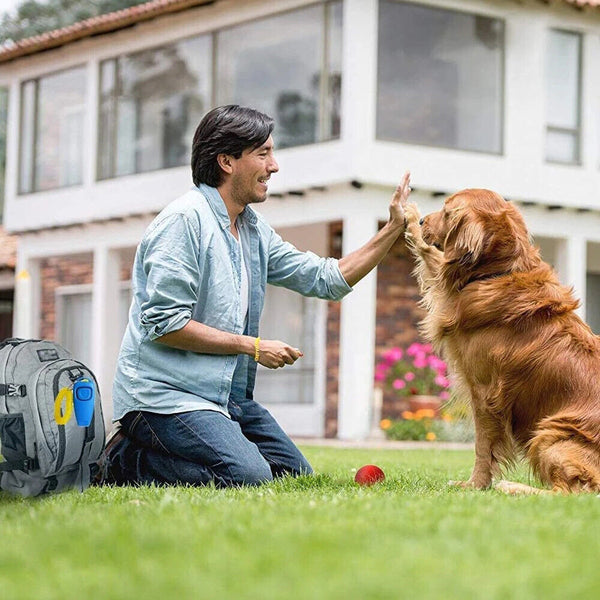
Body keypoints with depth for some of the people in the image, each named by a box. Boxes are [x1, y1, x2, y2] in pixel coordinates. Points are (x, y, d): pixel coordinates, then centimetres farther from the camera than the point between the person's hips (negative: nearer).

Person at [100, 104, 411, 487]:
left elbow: (327, 279, 17)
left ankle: (156, 451, 12)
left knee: (296, 474, 10)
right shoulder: (185, 219, -13)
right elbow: (163, 323, -20)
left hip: (229, 394, 9)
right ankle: (128, 461, -6)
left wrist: (394, 230, 9)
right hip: (167, 393, -9)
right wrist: (253, 346, -15)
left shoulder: (255, 230, 13)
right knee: (247, 477, -26)